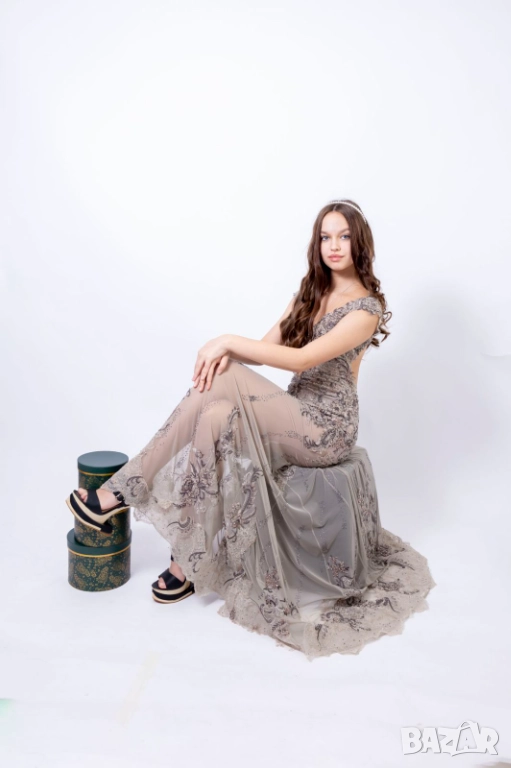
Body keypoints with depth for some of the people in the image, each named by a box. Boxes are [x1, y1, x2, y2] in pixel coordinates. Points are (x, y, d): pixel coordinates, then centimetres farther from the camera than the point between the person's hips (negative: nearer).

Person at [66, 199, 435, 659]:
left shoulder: (367, 308, -10)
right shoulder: (311, 292, 13)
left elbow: (302, 358, -22)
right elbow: (268, 347, 5)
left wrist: (229, 342, -20)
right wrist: (228, 352, -16)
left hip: (327, 429, -7)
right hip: (294, 414, 7)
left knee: (224, 383, -25)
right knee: (217, 417, -24)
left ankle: (122, 492, -15)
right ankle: (191, 560, -13)